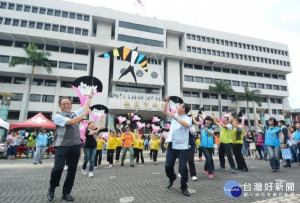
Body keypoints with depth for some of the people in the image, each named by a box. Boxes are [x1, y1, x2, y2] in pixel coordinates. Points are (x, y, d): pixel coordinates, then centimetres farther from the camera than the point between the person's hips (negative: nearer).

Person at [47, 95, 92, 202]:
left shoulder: (75, 113, 13)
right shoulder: (58, 116, -3)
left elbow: (86, 106, 23)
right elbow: (71, 122, -17)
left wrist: (90, 95, 28)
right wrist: (85, 113, -10)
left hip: (75, 146, 5)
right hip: (62, 146, -4)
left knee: (72, 170, 7)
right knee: (57, 169, -10)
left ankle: (66, 193, 23)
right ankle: (51, 189, 21)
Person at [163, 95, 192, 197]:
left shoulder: (188, 118, -7)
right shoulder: (175, 115, 11)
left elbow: (186, 125, -30)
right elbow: (165, 112, 20)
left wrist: (175, 117, -30)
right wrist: (167, 101, 13)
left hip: (182, 147, -5)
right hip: (172, 145, 5)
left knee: (183, 168, -1)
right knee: (168, 166, 9)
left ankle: (184, 187, 20)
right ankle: (172, 178, 40)